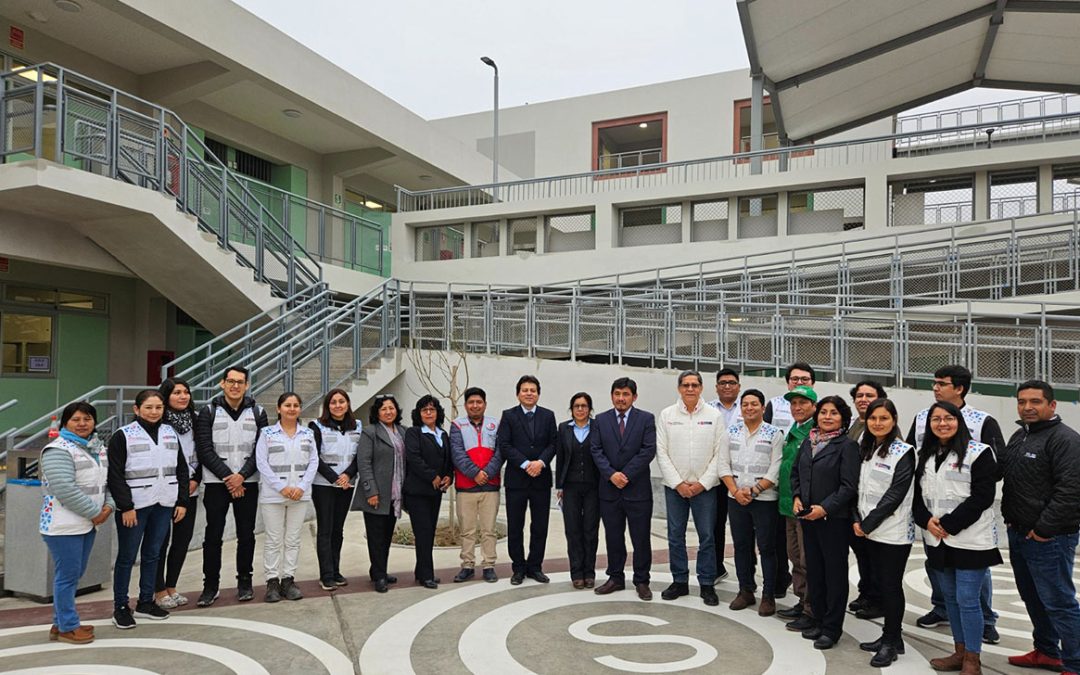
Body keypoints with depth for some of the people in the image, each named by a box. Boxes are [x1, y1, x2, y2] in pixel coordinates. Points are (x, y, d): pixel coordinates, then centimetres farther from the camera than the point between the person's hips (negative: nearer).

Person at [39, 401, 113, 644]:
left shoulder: (98, 447, 12)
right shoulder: (58, 450, -14)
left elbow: (107, 479, 16)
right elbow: (65, 489, -22)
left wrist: (109, 506, -1)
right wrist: (94, 512, -16)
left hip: (88, 524, 8)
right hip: (64, 525, -8)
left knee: (75, 574, 15)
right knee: (67, 575, -1)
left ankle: (61, 622, 28)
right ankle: (67, 627, 11)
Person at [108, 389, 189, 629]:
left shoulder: (170, 434, 10)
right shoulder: (123, 436, -6)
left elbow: (181, 470, 12)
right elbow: (115, 475, -9)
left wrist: (182, 501, 5)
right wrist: (126, 506, -15)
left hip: (163, 505, 5)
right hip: (134, 506, -5)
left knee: (152, 554, 13)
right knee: (127, 556, 4)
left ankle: (146, 602, 24)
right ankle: (120, 607, 15)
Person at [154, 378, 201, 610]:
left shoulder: (193, 421, 8)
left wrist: (195, 480, -1)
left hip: (189, 490, 6)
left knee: (183, 539, 10)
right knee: (161, 541, 2)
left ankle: (171, 587, 24)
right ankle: (159, 591, 14)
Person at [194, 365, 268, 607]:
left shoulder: (258, 413, 4)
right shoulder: (209, 412, 0)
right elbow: (204, 450, -6)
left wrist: (242, 476, -13)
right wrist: (228, 476, -13)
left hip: (247, 483, 1)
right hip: (216, 483, -1)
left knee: (246, 535, 7)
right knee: (213, 536, 3)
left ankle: (244, 582, 20)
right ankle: (210, 585, 14)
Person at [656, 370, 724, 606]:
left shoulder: (714, 415, 0)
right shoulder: (667, 415, 2)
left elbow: (719, 454, -2)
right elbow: (661, 452, 0)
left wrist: (702, 483, -9)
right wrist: (678, 483, -7)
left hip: (704, 487, -1)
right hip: (675, 486, 1)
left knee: (707, 536, 2)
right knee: (675, 535, 7)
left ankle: (707, 584, 13)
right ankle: (679, 581, 19)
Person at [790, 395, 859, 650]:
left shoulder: (847, 445, -10)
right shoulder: (808, 442, 9)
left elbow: (849, 485, -14)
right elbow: (795, 472, 16)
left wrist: (825, 508, -19)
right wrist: (797, 497, 1)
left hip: (834, 518, -6)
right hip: (808, 516, 6)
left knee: (834, 572, 5)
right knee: (813, 569, 14)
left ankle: (832, 627, 15)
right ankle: (819, 621, 27)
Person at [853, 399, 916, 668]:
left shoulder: (903, 452, -10)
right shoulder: (865, 450, 9)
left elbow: (895, 495, -15)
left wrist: (868, 523, -15)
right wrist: (858, 520, -1)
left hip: (894, 532, -6)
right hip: (870, 531, 6)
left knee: (891, 585, 1)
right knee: (881, 583, 13)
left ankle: (891, 641, 13)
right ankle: (890, 636, 25)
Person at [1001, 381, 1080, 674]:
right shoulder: (1018, 437, 15)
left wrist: (1044, 529, -20)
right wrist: (1010, 518, 13)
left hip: (1048, 538, -9)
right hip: (1018, 534, 9)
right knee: (1033, 598, 19)